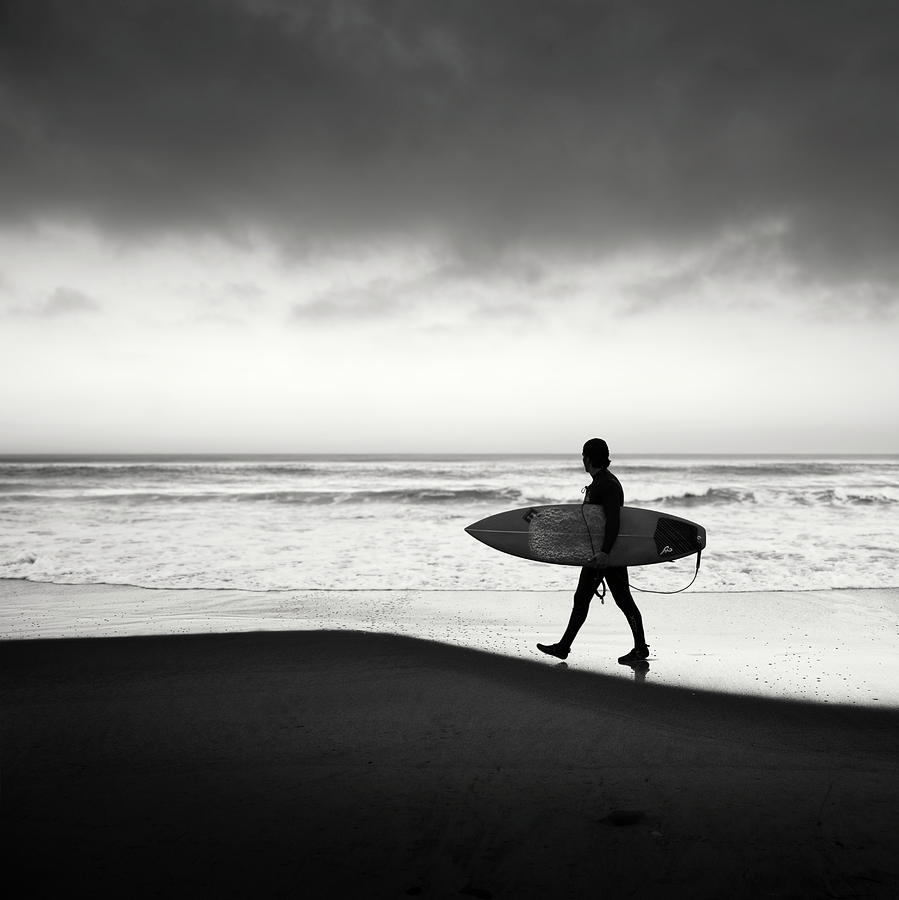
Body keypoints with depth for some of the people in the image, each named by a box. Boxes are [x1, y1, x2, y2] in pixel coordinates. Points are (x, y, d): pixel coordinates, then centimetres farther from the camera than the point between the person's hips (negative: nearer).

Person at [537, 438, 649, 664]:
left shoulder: (609, 484, -17)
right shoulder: (597, 483, 13)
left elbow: (614, 521, -26)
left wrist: (605, 551, -31)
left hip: (612, 553, -10)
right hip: (596, 553, 10)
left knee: (623, 601, 0)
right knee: (581, 600, 10)